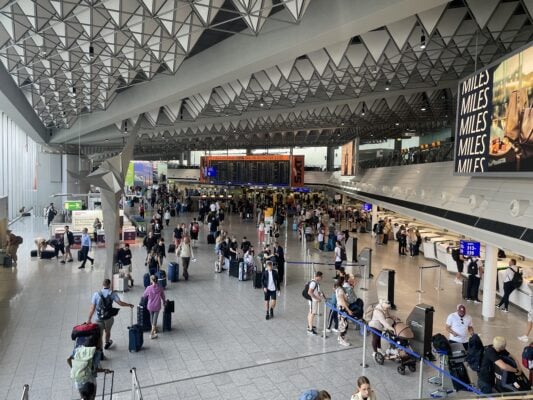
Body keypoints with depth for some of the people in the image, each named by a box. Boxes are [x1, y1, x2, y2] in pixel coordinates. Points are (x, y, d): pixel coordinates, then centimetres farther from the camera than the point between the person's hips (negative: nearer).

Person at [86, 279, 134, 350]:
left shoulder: (96, 294, -8)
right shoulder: (112, 293, -8)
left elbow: (92, 308, -8)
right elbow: (120, 303, -12)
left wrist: (89, 319, -1)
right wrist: (129, 305, 5)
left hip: (99, 318, -1)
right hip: (109, 317, 1)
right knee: (107, 331, 24)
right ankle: (106, 343, 46)